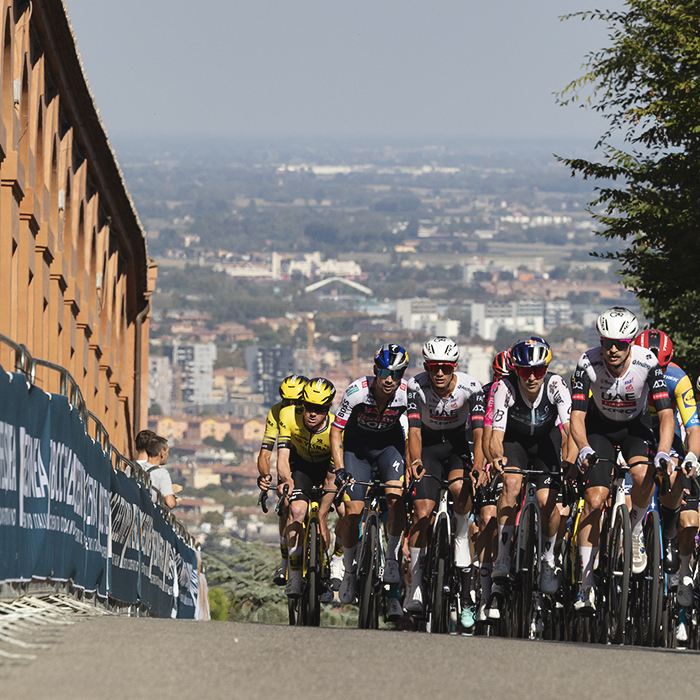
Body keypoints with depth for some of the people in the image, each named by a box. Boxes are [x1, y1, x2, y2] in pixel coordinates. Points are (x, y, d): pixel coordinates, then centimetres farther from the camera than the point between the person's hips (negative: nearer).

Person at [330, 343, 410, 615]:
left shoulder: (408, 395, -25)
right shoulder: (357, 392, -29)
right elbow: (336, 431, -19)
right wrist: (340, 469, -28)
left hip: (390, 444, 0)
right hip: (357, 446, 0)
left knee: (396, 498, -25)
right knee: (353, 512, -9)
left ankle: (392, 557, -6)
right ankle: (350, 572, 12)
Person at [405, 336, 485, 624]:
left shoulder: (470, 387, -21)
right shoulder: (416, 387, -20)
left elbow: (479, 429, -27)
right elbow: (414, 429, -23)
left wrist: (478, 464, -43)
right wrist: (415, 460, -42)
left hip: (458, 445, 0)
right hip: (428, 446, 0)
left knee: (460, 487, -33)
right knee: (422, 510, -14)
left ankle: (461, 538, -7)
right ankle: (416, 584, -7)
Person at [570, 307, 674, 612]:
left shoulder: (647, 363, -27)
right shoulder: (588, 364, -27)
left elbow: (666, 414, -27)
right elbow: (577, 415, -26)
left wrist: (663, 453, -43)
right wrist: (584, 448, -45)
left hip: (635, 426, 0)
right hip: (599, 427, 0)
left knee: (643, 475, -31)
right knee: (594, 501, -13)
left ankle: (635, 530, 0)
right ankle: (586, 581, -4)